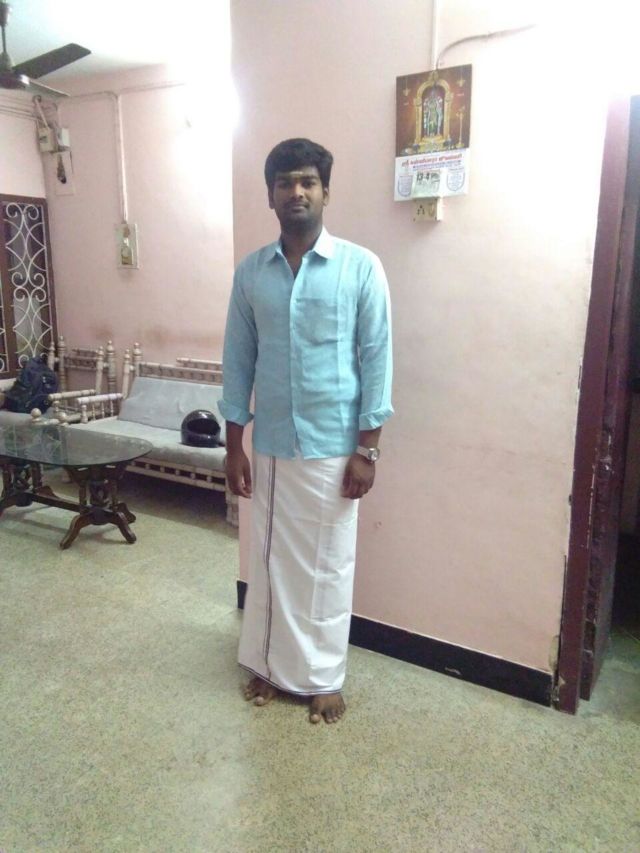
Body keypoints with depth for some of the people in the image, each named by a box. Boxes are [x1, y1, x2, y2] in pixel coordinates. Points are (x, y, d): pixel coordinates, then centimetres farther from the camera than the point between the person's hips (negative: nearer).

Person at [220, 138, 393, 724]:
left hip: (333, 447, -3)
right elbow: (238, 361, 6)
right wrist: (234, 446, 4)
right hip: (271, 446, 3)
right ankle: (272, 664, 36)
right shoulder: (250, 272, 4)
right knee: (271, 560, 15)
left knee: (327, 566, 9)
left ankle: (324, 677, 29)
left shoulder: (361, 267, -5)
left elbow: (377, 359, -6)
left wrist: (366, 450, -9)